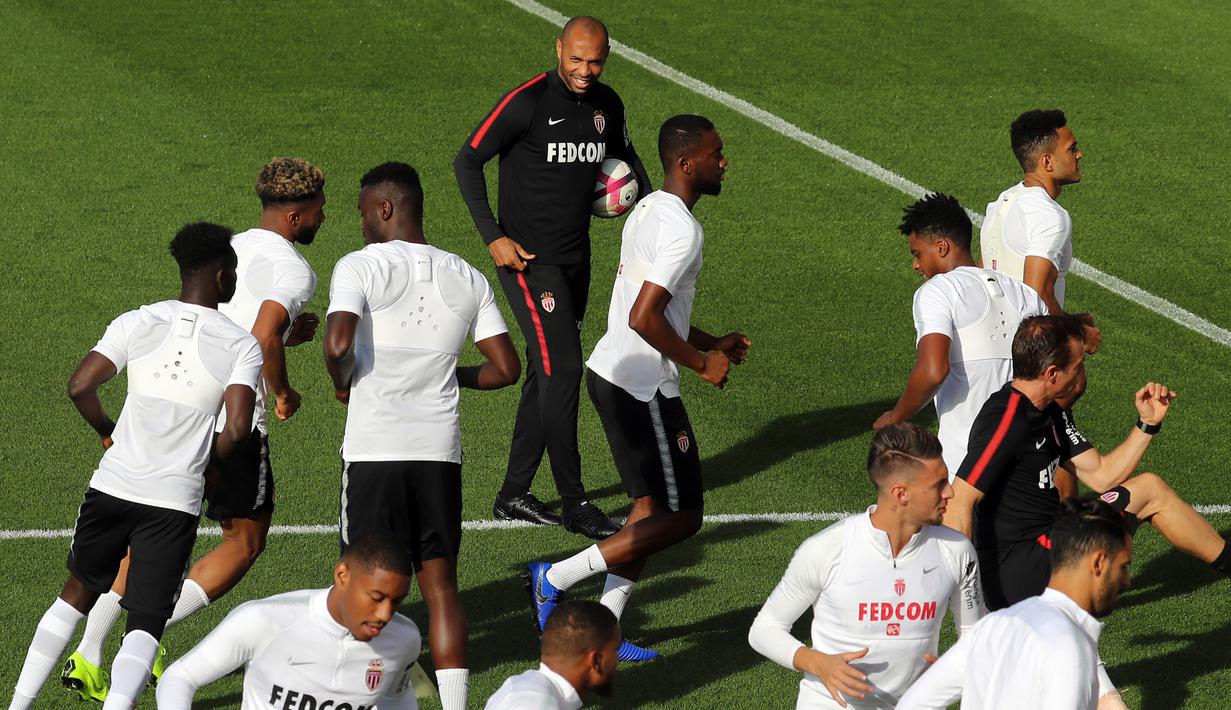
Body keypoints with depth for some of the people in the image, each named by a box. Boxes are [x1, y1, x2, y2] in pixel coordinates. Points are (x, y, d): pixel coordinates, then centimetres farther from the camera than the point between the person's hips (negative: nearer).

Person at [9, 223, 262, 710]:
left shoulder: (137, 323, 1)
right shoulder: (242, 345, -4)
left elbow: (79, 387, -7)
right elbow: (237, 430, -14)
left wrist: (106, 432, 13)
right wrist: (208, 461, 8)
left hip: (113, 485, 3)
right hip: (176, 501, -3)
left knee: (79, 592, 24)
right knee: (145, 626, 0)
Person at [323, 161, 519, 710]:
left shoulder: (359, 266, -6)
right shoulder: (468, 279, 9)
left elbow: (338, 342, -20)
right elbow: (507, 368, 7)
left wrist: (341, 382, 0)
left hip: (373, 450, -4)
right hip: (440, 449, 4)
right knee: (440, 584, 8)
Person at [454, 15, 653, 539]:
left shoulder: (606, 105, 6)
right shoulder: (527, 103, -15)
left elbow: (624, 157, 25)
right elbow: (467, 161, -11)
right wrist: (493, 237, -16)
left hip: (575, 260, 8)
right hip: (528, 260, -7)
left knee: (546, 374, 12)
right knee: (562, 369, -13)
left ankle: (514, 495, 21)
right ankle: (573, 504, -8)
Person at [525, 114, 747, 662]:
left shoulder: (649, 210, 12)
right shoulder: (682, 228, -19)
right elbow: (644, 318, -27)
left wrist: (713, 343, 20)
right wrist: (701, 363, -14)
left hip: (609, 372, 10)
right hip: (643, 387, -10)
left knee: (652, 507, 17)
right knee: (680, 517, -1)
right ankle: (556, 577, -2)